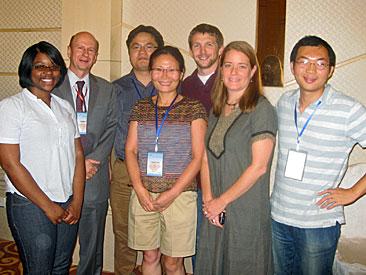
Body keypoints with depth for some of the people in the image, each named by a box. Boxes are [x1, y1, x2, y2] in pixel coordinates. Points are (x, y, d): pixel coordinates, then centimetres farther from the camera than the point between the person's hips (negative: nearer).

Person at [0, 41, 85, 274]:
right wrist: (48, 206, -11)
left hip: (68, 205, 5)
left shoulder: (65, 107, 11)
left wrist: (77, 202, -1)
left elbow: (78, 155, 8)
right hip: (30, 206, -5)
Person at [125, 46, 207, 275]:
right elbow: (130, 150, 6)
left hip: (180, 195, -3)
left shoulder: (194, 108, -1)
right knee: (150, 256, 14)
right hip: (143, 194, 3)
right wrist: (140, 189, -8)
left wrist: (173, 193, -12)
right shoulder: (141, 108, 9)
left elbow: (198, 157, -5)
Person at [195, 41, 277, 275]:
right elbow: (206, 157, 7)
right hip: (214, 212, 6)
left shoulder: (262, 109, -11)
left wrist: (222, 201, -11)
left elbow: (258, 167, -15)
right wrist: (208, 200, -5)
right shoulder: (216, 109, 9)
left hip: (247, 213, -6)